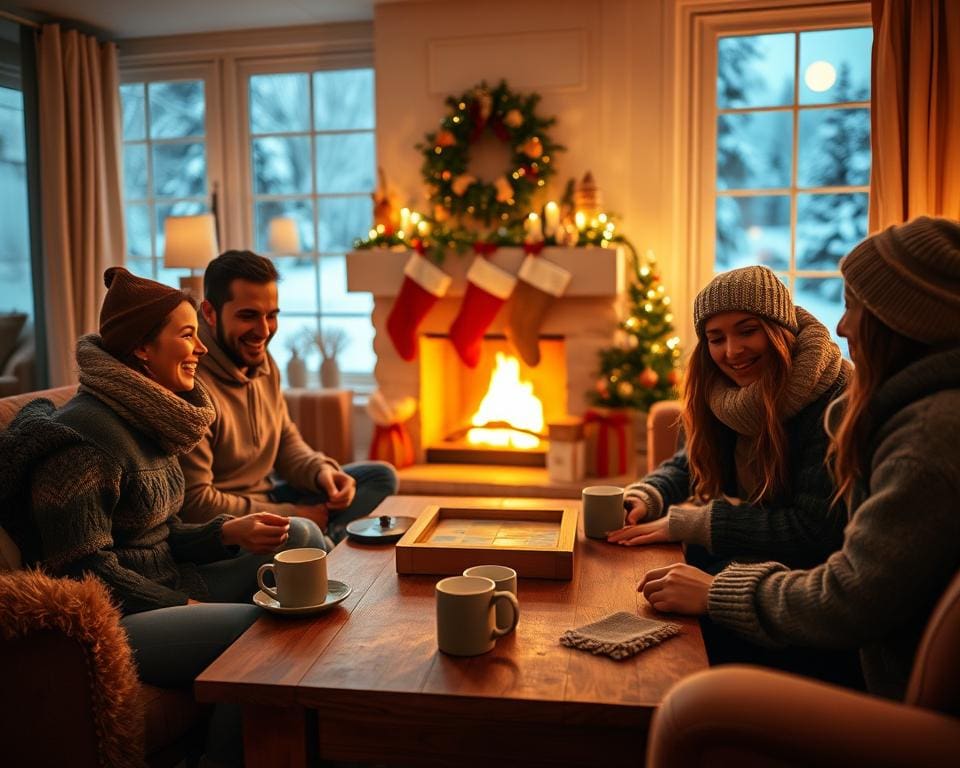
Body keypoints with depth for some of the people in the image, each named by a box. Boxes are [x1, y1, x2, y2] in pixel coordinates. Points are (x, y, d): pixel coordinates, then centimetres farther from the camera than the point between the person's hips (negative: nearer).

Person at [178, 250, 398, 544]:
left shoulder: (263, 363, 5)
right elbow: (194, 503, -23)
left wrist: (323, 472, -7)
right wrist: (290, 516, -16)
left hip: (268, 497, 9)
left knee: (381, 476, 6)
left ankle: (325, 533, -13)